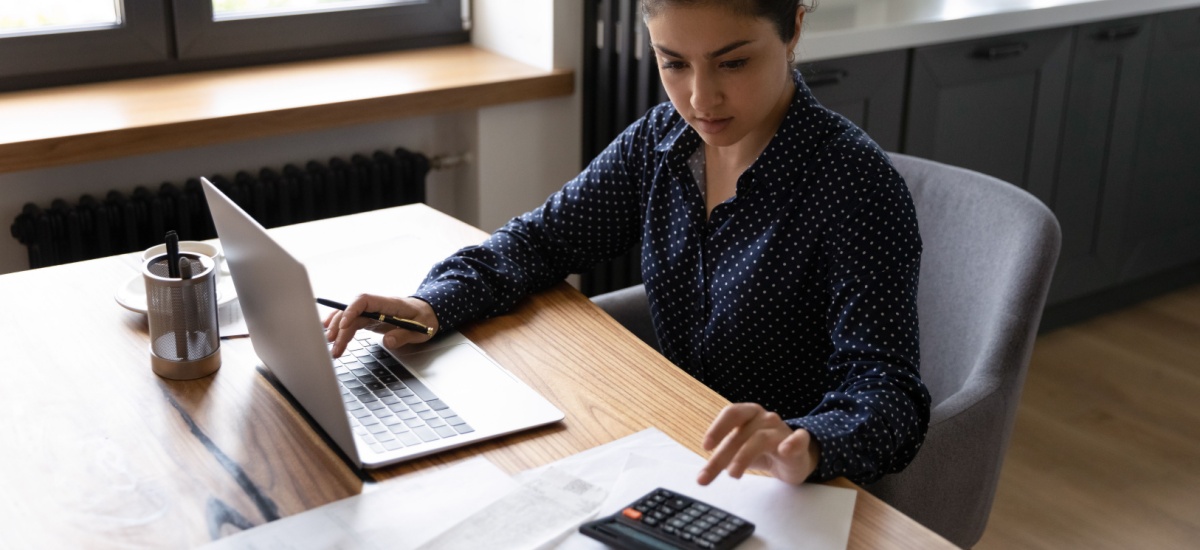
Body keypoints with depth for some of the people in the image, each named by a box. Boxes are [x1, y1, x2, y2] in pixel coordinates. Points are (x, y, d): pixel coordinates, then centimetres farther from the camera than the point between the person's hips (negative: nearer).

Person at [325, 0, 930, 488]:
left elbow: (888, 391, -24)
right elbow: (544, 238, 8)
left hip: (789, 496, -5)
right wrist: (432, 303, -10)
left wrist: (806, 444, -47)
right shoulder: (662, 140, -1)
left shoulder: (854, 181, -19)